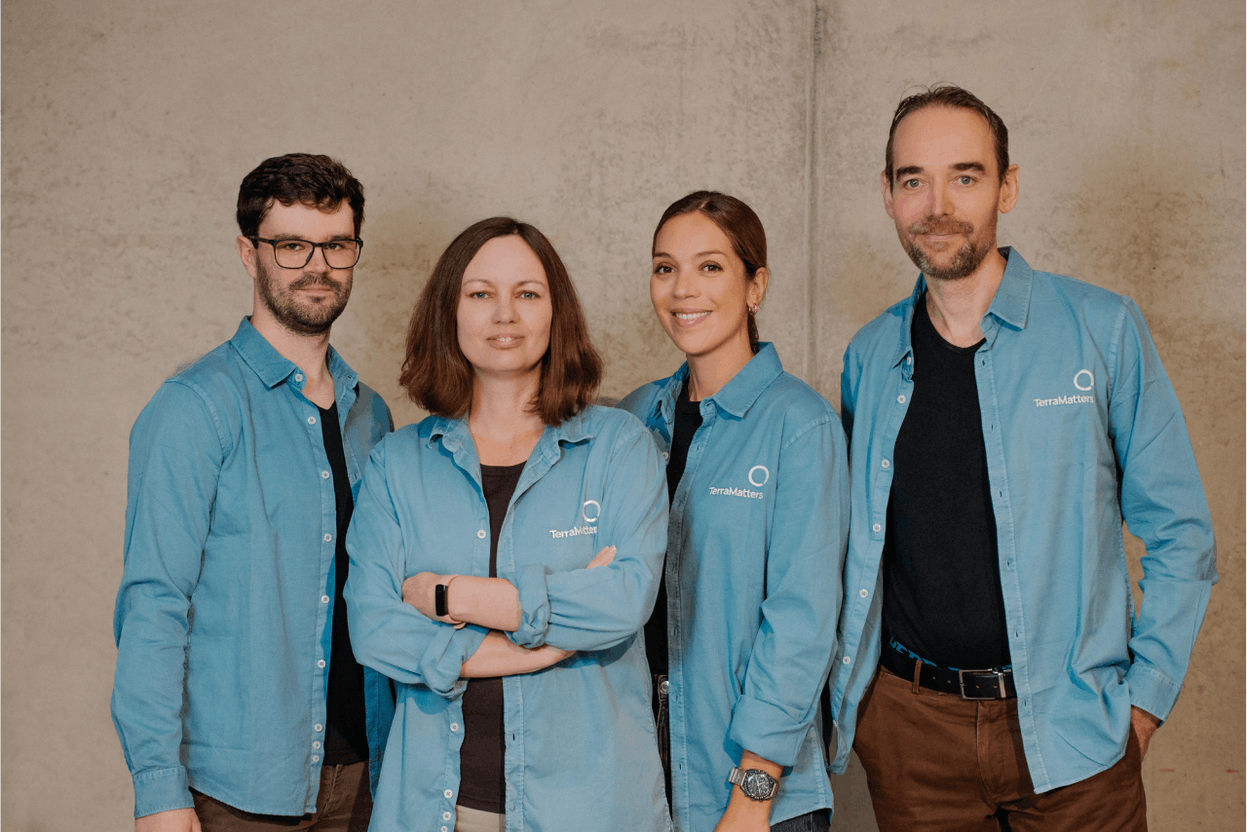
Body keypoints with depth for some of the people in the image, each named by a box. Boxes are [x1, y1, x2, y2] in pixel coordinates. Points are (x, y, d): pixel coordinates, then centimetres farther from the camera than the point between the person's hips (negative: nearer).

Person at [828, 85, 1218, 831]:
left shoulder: (1103, 329, -5)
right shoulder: (870, 357, 3)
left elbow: (1180, 534, -1)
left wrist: (1144, 698, -5)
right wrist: (844, 687, 6)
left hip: (1070, 733, -2)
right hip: (910, 723, 2)